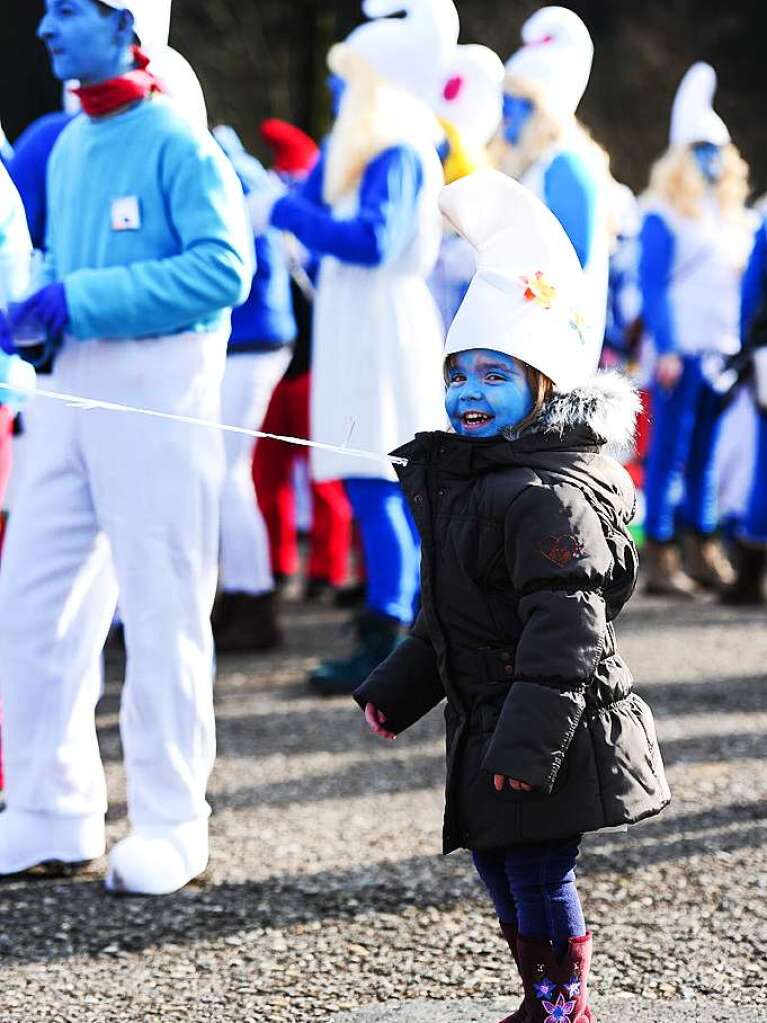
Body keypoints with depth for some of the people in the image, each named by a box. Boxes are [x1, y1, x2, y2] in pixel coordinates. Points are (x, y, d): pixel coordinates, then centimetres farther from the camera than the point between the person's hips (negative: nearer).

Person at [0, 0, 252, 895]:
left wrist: (84, 298, -19)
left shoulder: (176, 143, -10)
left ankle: (170, 828, 8)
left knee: (161, 610, 0)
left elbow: (224, 267, -19)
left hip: (157, 385, -8)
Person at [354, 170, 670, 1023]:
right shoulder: (459, 481, 12)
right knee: (499, 869, 15)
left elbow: (566, 629, -24)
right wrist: (396, 690, 22)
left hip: (546, 734, -10)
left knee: (540, 874, -3)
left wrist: (531, 739, -27)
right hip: (486, 724, 10)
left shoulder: (550, 497, -19)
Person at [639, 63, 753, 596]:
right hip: (681, 351, -7)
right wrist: (665, 349, -17)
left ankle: (703, 552, 17)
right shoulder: (665, 215, -5)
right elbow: (652, 286, -9)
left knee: (706, 453, 11)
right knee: (669, 453, -4)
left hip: (723, 351, 7)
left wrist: (741, 343, 12)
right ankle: (661, 558, -2)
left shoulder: (731, 216, 16)